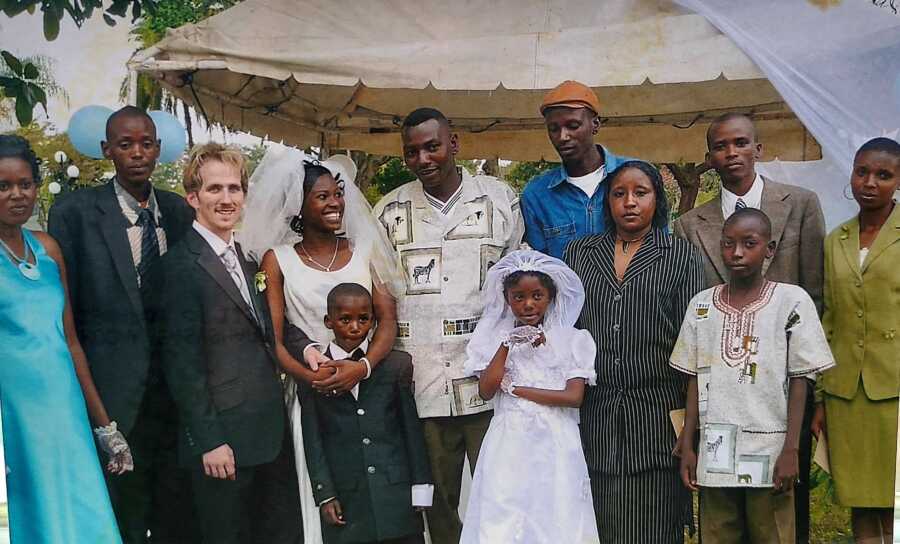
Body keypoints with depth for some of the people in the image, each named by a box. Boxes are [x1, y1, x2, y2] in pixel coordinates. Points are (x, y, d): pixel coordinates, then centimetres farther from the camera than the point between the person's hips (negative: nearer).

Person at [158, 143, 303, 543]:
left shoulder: (247, 259, 13)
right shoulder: (184, 264, -11)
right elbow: (183, 360, -14)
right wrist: (209, 441, -16)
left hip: (270, 433, 7)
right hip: (222, 438, -7)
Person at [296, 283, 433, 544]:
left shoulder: (397, 365, 4)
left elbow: (412, 427, 6)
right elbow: (313, 439, 3)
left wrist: (420, 488, 5)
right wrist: (325, 494, -1)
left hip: (397, 494, 1)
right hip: (346, 500, -1)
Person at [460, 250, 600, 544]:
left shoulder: (572, 340, 1)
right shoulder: (494, 338, 6)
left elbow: (574, 397, -8)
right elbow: (486, 391, -4)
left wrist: (514, 388, -7)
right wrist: (507, 345, -14)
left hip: (553, 445, -1)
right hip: (508, 444, 1)